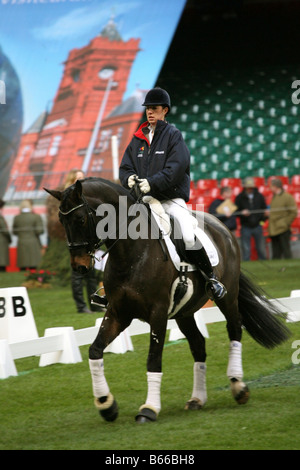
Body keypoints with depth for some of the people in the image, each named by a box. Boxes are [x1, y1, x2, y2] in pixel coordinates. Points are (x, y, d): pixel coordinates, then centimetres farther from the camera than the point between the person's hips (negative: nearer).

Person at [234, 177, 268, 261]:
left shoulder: (259, 196, 7)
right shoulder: (240, 197, 2)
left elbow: (265, 209, 10)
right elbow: (235, 212, 1)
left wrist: (265, 216, -11)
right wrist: (242, 213, -20)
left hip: (257, 226, 2)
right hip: (245, 228, -2)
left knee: (261, 249, 2)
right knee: (246, 250, -2)